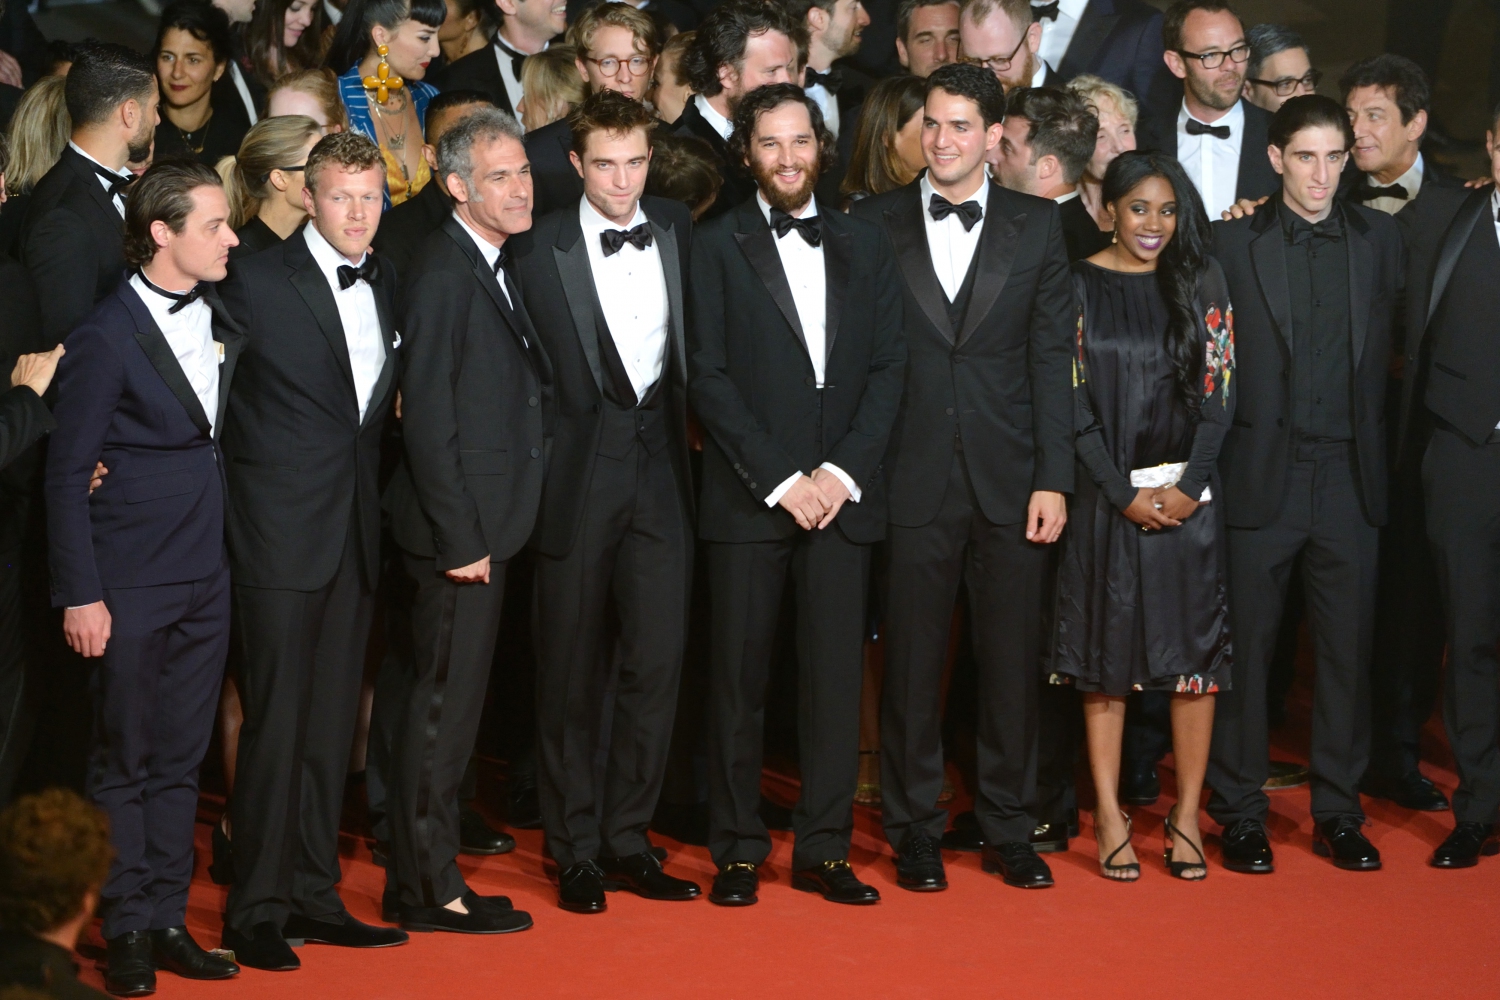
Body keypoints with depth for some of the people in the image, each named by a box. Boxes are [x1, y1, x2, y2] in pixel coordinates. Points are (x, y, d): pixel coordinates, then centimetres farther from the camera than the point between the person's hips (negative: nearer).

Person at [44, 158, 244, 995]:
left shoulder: (222, 322, 7)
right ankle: (128, 930, 14)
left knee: (181, 759, 11)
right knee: (125, 760, 5)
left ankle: (169, 919, 19)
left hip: (207, 577, 6)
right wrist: (81, 592, -12)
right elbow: (68, 471, -9)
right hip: (131, 579, -6)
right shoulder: (108, 336, -11)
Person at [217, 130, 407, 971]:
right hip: (284, 530, -6)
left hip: (357, 526, 6)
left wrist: (372, 490, 10)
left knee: (333, 721, 10)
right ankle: (256, 909, 4)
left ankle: (314, 894, 19)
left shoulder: (387, 284, 11)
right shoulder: (258, 283, -7)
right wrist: (251, 486, -9)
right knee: (277, 721, -4)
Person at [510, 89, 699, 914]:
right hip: (578, 475, -3)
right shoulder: (541, 249, -5)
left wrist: (681, 419, 10)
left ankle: (628, 840, 15)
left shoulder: (678, 230, 7)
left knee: (657, 661, 2)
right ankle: (576, 852, 14)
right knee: (570, 671, 4)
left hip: (661, 470, 3)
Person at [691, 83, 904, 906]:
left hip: (840, 495, 2)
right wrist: (779, 480, -10)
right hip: (747, 498, -2)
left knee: (835, 675, 2)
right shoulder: (718, 247, 3)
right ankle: (737, 850, 9)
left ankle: (824, 848, 9)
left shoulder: (864, 246, 13)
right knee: (738, 676, 1)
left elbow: (887, 368, 7)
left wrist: (841, 472, -6)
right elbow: (709, 378, -4)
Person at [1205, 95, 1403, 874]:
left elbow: (1387, 347, 12)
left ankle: (1338, 812, 15)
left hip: (1349, 478, 2)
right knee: (1246, 647, 2)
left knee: (1348, 648, 5)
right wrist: (1211, 466, -3)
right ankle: (1240, 813, 12)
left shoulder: (1378, 237, 9)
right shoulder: (1233, 241, 0)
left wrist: (1373, 447, 6)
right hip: (1261, 478, -2)